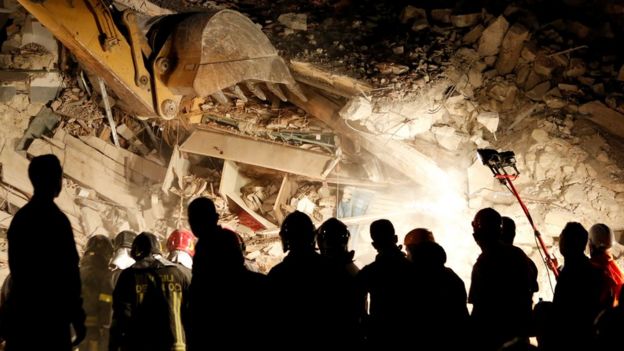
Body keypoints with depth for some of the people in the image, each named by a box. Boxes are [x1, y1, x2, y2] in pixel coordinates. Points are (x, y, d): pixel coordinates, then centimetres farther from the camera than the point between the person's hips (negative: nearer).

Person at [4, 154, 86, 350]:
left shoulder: (19, 217, 13)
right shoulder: (55, 219, -12)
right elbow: (67, 272, -15)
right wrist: (77, 317, -11)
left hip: (20, 310, 8)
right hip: (48, 315, -8)